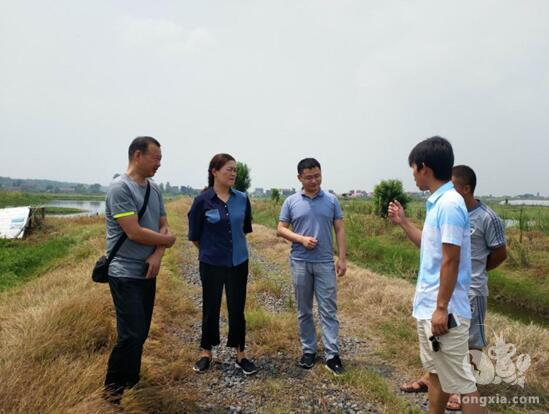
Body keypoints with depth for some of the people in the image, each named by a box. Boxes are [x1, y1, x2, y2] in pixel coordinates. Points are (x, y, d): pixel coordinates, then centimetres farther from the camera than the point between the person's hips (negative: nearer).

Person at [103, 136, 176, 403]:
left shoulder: (154, 189, 9)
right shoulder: (120, 188, -15)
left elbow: (164, 227, 9)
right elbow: (134, 232, -22)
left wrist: (158, 255, -9)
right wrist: (166, 240, -7)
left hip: (148, 272, 7)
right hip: (125, 274, -7)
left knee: (141, 333, 15)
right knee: (131, 335, -5)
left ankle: (131, 381, 32)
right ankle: (113, 388, 16)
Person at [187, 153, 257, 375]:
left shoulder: (242, 199, -2)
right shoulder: (202, 200, -11)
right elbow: (194, 235, -1)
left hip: (238, 262, 3)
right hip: (211, 263, -2)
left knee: (237, 308, 9)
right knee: (211, 308, 11)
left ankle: (240, 354, 25)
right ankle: (206, 352, 31)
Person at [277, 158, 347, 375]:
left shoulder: (331, 200, 4)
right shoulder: (291, 202, 2)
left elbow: (339, 230, 4)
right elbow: (281, 229, 2)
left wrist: (342, 258, -3)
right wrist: (301, 239, -14)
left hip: (325, 263, 0)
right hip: (300, 262, 1)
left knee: (328, 310, 2)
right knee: (304, 311, 10)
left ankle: (332, 355, 9)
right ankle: (308, 351, 23)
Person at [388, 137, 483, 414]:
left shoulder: (449, 204, -20)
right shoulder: (438, 202, 9)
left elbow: (451, 260, -21)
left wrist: (441, 308, -19)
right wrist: (402, 222, 17)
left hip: (443, 310, -9)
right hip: (427, 306, 10)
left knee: (459, 381, 4)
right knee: (435, 372, 21)